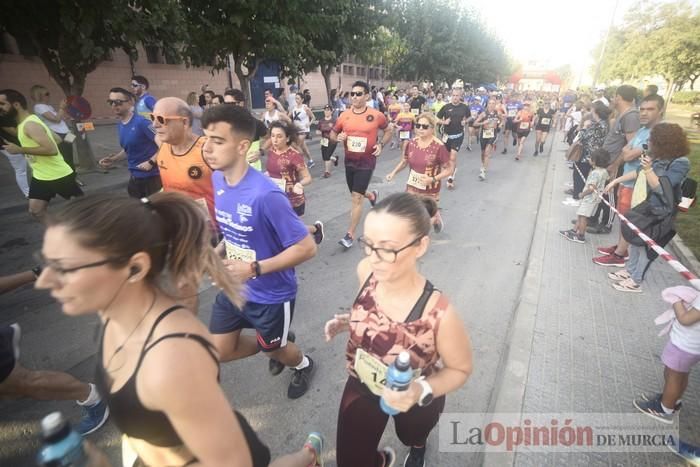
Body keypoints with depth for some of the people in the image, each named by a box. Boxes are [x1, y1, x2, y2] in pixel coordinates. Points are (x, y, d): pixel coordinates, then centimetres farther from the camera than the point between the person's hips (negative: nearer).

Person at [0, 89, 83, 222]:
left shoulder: (30, 125, -21)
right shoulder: (23, 123, 10)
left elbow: (52, 150, -32)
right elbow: (57, 139, 19)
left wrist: (20, 150, -25)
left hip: (59, 176, -10)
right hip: (40, 176, 10)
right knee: (35, 210, 7)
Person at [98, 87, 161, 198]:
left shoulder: (141, 122, -17)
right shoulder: (121, 125, 8)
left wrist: (151, 162, -21)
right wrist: (113, 159, 10)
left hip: (152, 175, -8)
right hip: (135, 176, 9)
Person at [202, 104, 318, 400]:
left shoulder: (265, 195, -32)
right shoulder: (217, 180, -7)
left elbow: (307, 248, -27)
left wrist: (255, 269, -28)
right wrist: (218, 252, -6)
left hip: (271, 294, -6)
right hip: (234, 287, 7)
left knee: (272, 349, 19)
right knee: (218, 352, 16)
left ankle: (303, 365, 55)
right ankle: (278, 346, 42)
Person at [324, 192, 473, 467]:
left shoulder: (438, 313, -39)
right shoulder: (366, 271, -25)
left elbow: (461, 369, -19)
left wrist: (422, 391, -35)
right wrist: (347, 322, -18)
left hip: (414, 402, -2)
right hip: (361, 388, 3)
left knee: (410, 437, 34)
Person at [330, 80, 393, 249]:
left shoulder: (376, 115, -9)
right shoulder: (344, 115, -1)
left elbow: (388, 131, 8)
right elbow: (332, 135, 10)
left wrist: (381, 144, -10)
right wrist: (338, 137, -14)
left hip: (366, 162, -4)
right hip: (349, 161, 5)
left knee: (356, 198, -8)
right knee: (356, 194, 20)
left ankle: (350, 235, 2)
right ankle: (372, 195, 56)